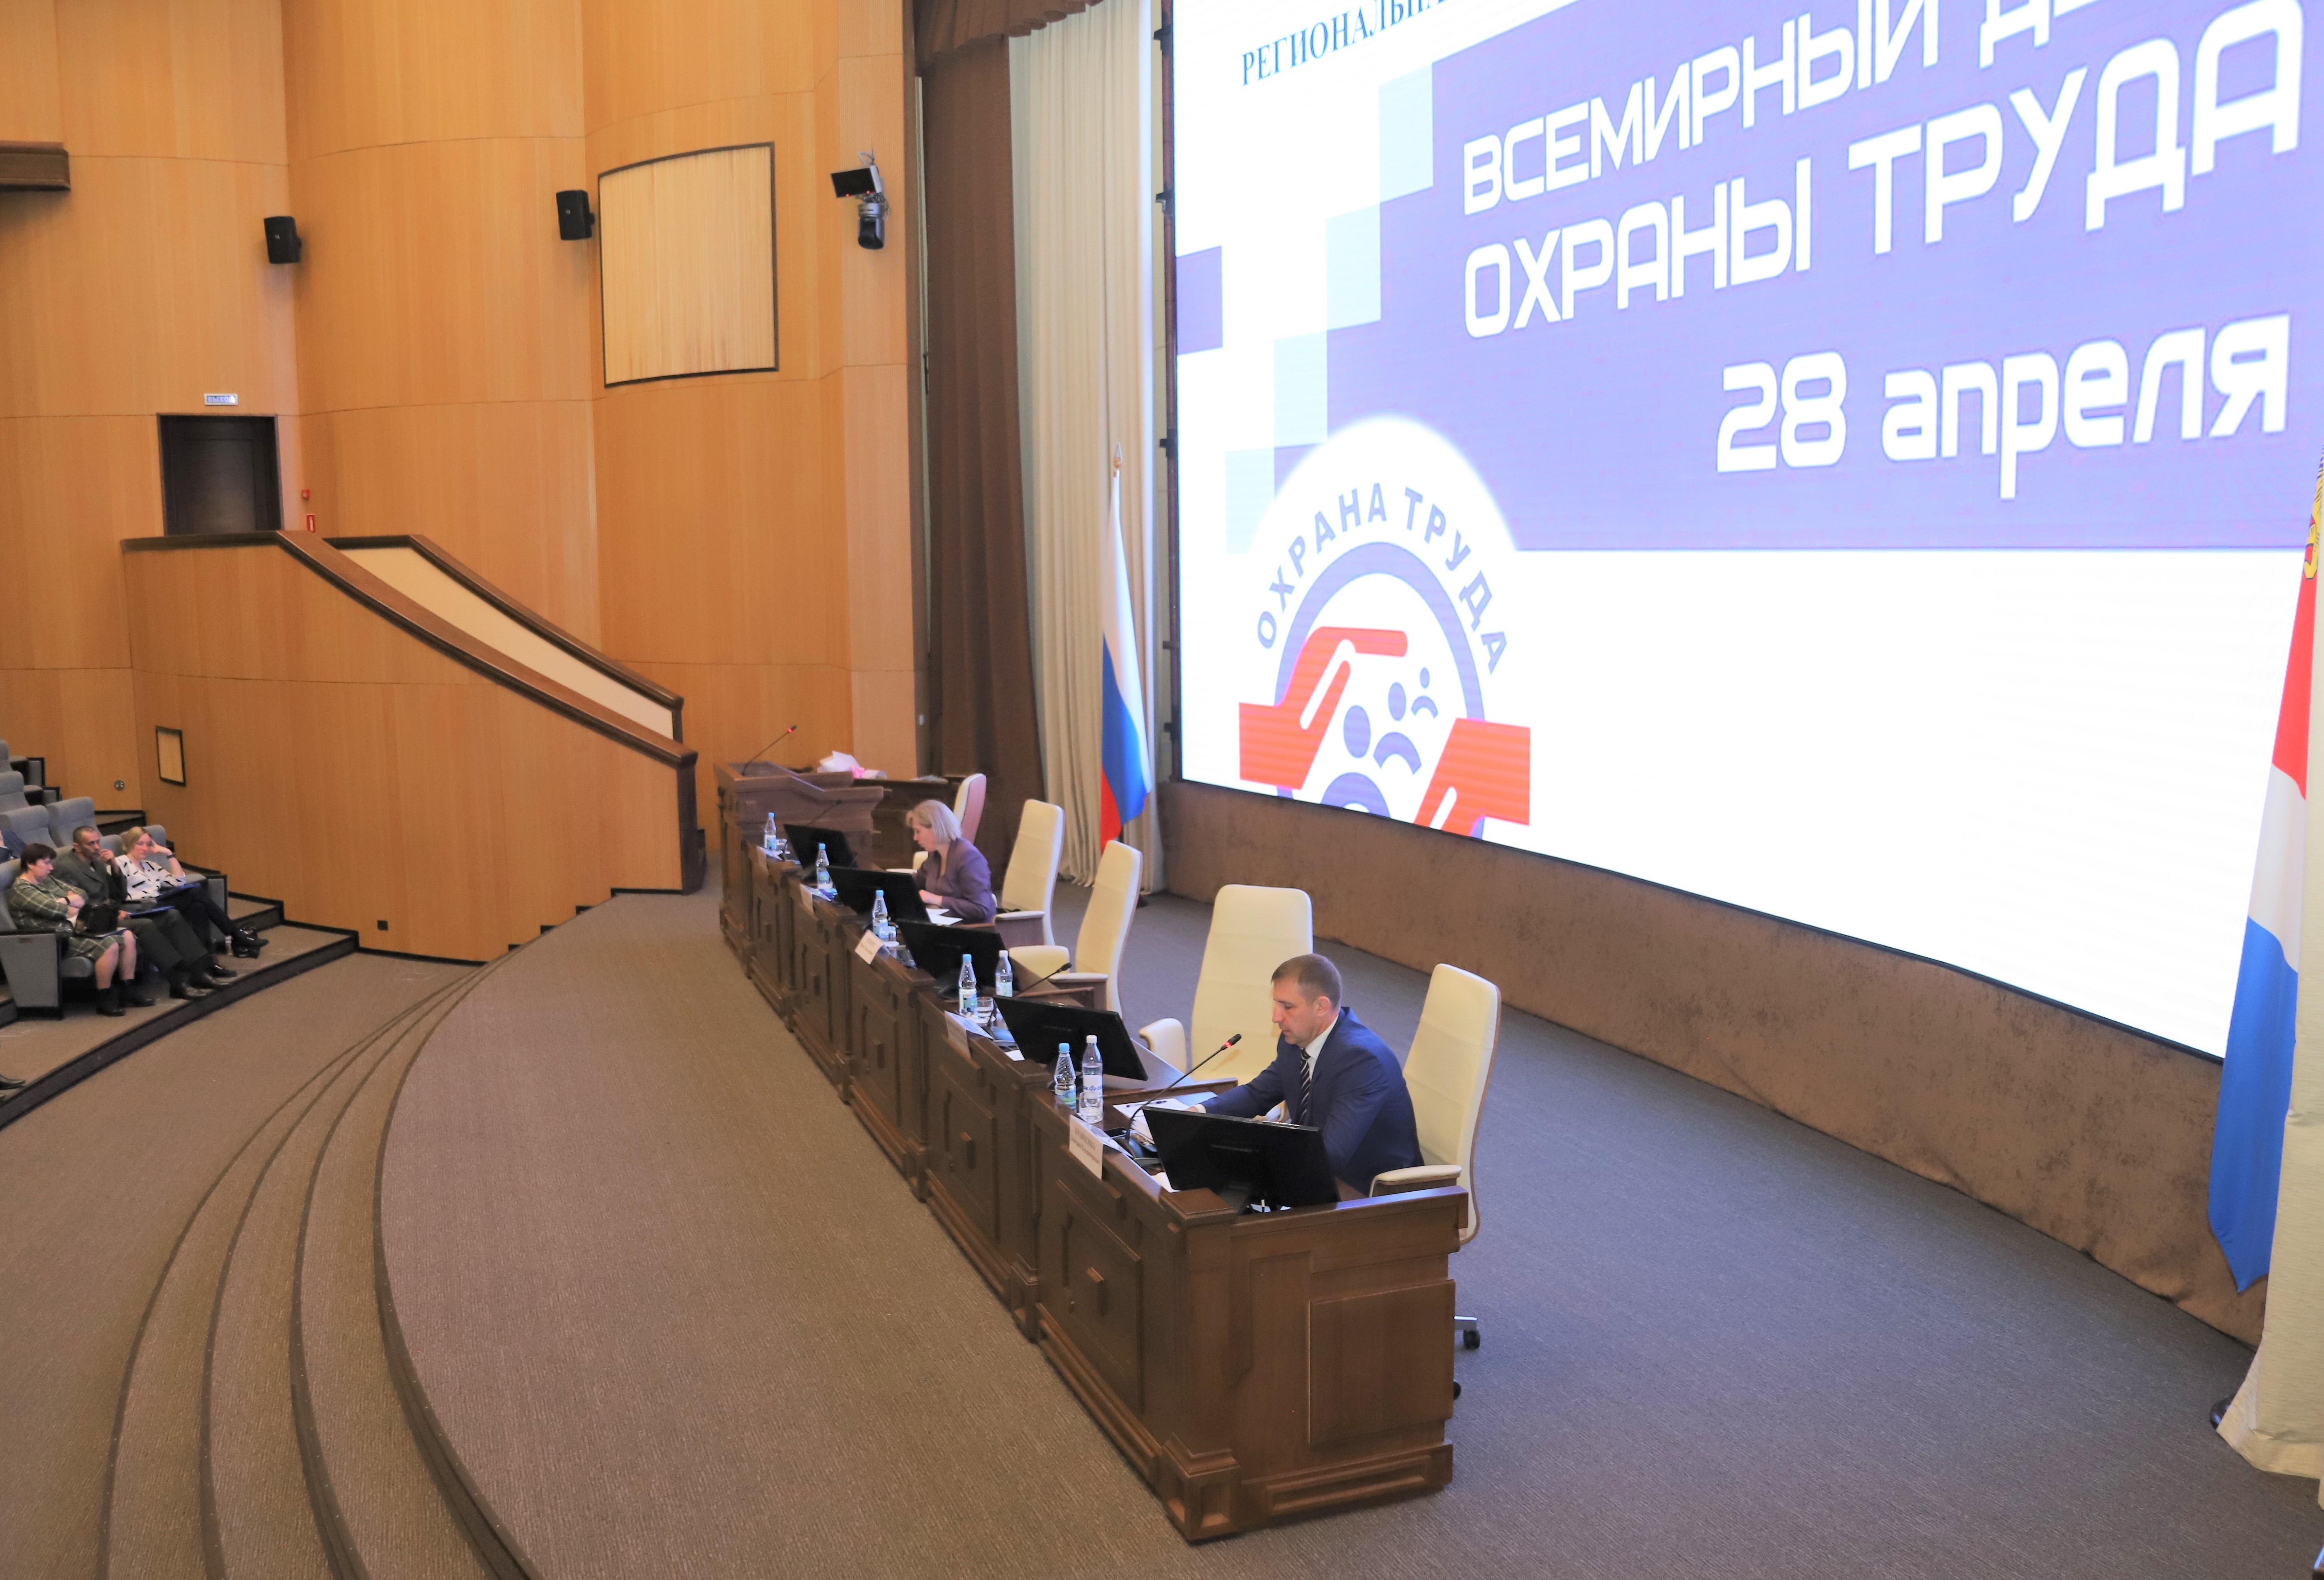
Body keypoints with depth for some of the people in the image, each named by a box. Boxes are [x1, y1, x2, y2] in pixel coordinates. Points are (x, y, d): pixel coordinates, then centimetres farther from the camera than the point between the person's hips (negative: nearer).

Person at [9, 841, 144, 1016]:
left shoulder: (49, 880, 18)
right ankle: (105, 999, -19)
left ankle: (128, 989, 0)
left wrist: (65, 901, -7)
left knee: (127, 937, -4)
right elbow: (52, 909, -21)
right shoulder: (21, 889, -9)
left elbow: (83, 896, 14)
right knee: (110, 946, -28)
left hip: (77, 927, 10)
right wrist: (73, 907, -1)